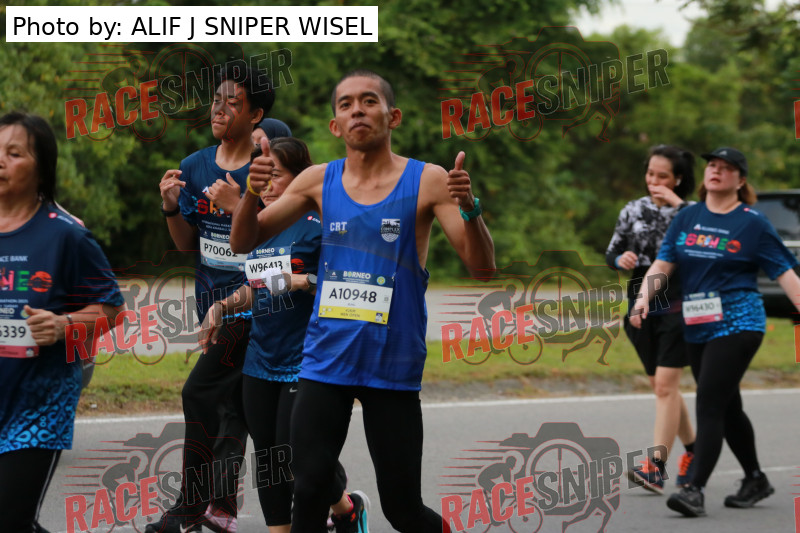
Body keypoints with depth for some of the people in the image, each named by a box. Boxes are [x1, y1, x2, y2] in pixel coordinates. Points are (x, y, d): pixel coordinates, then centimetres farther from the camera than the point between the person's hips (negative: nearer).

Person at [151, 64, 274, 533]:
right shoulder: (194, 168, 8)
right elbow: (188, 244, 12)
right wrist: (172, 208, -7)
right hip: (211, 298, 6)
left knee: (201, 391, -12)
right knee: (231, 401, 13)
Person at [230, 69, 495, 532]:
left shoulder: (427, 181, -3)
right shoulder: (319, 181, 5)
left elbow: (482, 268, -9)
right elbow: (244, 243, 7)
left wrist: (469, 209, -27)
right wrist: (253, 193, -13)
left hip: (393, 367, -2)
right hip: (326, 362, 2)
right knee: (308, 494, -3)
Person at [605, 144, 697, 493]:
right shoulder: (633, 211, 8)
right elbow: (611, 255, 17)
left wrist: (678, 205, -24)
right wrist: (621, 260, -6)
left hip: (677, 308, -5)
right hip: (641, 307, 5)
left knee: (665, 385, -12)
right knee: (663, 386, 13)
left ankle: (657, 466, -15)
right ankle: (693, 450, 31)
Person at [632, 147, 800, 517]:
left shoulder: (752, 223, -4)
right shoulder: (687, 218, 9)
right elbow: (662, 264, 3)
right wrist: (643, 300, -13)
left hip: (736, 325, -6)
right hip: (697, 329, 6)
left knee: (709, 405, -15)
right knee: (727, 408, 16)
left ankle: (696, 490, -18)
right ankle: (755, 480, 32)